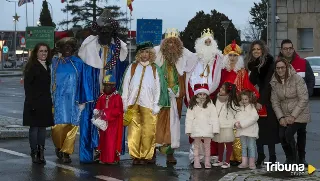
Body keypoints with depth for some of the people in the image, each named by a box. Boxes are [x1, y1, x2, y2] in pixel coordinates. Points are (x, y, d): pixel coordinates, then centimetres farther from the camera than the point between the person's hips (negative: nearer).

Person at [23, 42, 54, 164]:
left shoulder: (47, 67, 14)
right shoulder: (31, 67, -6)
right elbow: (27, 85, -11)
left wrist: (50, 102, 10)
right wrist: (31, 102, -17)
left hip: (45, 103, 7)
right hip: (34, 103, -6)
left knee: (43, 127, 8)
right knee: (34, 127, -2)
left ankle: (41, 153, 13)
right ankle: (34, 153, 3)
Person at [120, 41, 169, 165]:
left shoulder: (155, 70, 8)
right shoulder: (132, 68, 11)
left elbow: (158, 88, 6)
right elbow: (125, 86, 11)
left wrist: (156, 106, 0)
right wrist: (125, 103, 5)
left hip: (148, 106, -1)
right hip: (133, 105, 1)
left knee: (148, 132, -3)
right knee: (134, 130, -1)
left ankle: (146, 156, 6)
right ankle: (135, 156, 6)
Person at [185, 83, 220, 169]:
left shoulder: (210, 105, -2)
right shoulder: (192, 106, 1)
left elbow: (214, 118, -3)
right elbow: (189, 118, 1)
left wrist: (215, 129, -6)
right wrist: (188, 130, -3)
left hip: (207, 129, -1)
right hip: (196, 129, 1)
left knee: (207, 146, 8)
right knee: (197, 146, 8)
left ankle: (207, 163, 15)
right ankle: (196, 163, 13)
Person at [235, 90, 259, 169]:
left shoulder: (252, 107, -7)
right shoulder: (240, 108, 10)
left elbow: (254, 117, -19)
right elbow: (237, 116, 9)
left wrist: (243, 124, -20)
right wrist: (236, 123, -13)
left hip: (250, 130, -6)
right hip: (242, 130, 6)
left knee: (251, 146, -1)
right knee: (243, 146, 10)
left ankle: (252, 163, 3)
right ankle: (244, 162, 14)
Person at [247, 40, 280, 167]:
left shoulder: (269, 62, -8)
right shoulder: (252, 65, 10)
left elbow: (267, 83, -14)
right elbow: (251, 82, 10)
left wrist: (261, 101, -19)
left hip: (266, 100, -5)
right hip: (254, 100, 5)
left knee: (269, 128, -3)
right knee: (257, 128, 3)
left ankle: (272, 157, 3)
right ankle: (260, 155, 13)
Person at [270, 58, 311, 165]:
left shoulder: (297, 79, -12)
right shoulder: (274, 82, 2)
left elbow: (304, 99, -15)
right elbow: (275, 102, 3)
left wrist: (293, 116, -17)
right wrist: (281, 117, -10)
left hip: (299, 115, -4)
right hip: (285, 116, 4)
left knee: (289, 133, -21)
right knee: (282, 136, -12)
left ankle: (295, 160, 0)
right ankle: (289, 160, 11)